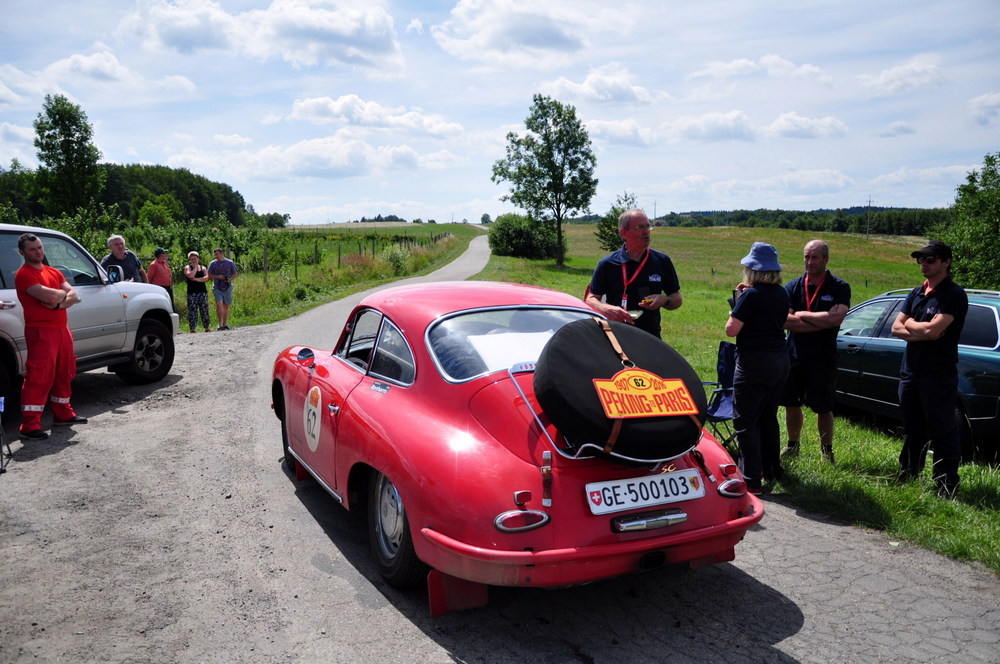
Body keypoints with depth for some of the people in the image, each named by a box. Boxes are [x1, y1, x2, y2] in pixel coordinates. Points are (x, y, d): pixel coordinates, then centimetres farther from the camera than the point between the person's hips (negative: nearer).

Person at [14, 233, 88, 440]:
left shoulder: (53, 272, 16)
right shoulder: (24, 274, -8)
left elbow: (73, 295, 6)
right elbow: (48, 295, -22)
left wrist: (59, 303, -13)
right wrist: (63, 293, -2)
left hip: (62, 329, 8)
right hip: (40, 331, -8)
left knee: (64, 374, 16)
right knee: (39, 378, -11)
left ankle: (62, 414, 29)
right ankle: (30, 425, -10)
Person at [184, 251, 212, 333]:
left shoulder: (203, 268, 14)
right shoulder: (187, 267, 5)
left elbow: (206, 278, -2)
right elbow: (190, 275, -16)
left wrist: (196, 279, -12)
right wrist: (196, 267, -3)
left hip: (203, 292, 3)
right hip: (192, 293, -3)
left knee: (204, 310, 2)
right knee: (192, 311, -5)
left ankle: (207, 327, 6)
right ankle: (192, 329, -4)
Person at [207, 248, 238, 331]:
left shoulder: (230, 263, 6)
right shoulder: (213, 263, 5)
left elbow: (235, 274, 11)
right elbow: (209, 276, 5)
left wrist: (230, 279, -10)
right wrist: (218, 277, -12)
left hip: (227, 287, 1)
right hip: (217, 288, -1)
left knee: (226, 306, 7)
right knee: (219, 304, -18)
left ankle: (225, 324, 17)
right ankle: (220, 324, -17)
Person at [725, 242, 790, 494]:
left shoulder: (751, 295, -16)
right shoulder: (782, 294, 8)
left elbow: (731, 329, -17)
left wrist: (738, 302, -2)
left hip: (754, 362, -8)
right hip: (779, 360, 9)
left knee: (745, 422, -2)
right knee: (768, 418, 20)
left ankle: (751, 480, -2)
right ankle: (772, 470, 31)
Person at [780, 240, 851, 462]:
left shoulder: (839, 288, -3)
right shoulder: (793, 286, 4)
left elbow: (835, 318, -20)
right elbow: (785, 320, -10)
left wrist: (802, 315, -11)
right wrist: (821, 322, -15)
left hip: (823, 359, -3)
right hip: (793, 356, 3)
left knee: (823, 408, 6)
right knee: (791, 404, 12)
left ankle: (827, 451, 22)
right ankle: (793, 446, 29)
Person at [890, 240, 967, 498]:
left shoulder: (954, 294, -11)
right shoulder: (916, 293, 13)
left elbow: (933, 330, -23)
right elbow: (896, 328, 4)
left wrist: (910, 324, -5)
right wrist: (922, 333, -12)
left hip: (938, 376, -7)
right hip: (911, 372, 7)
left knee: (942, 433, 1)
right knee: (913, 431, 17)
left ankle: (947, 488, 9)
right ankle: (907, 477, 29)